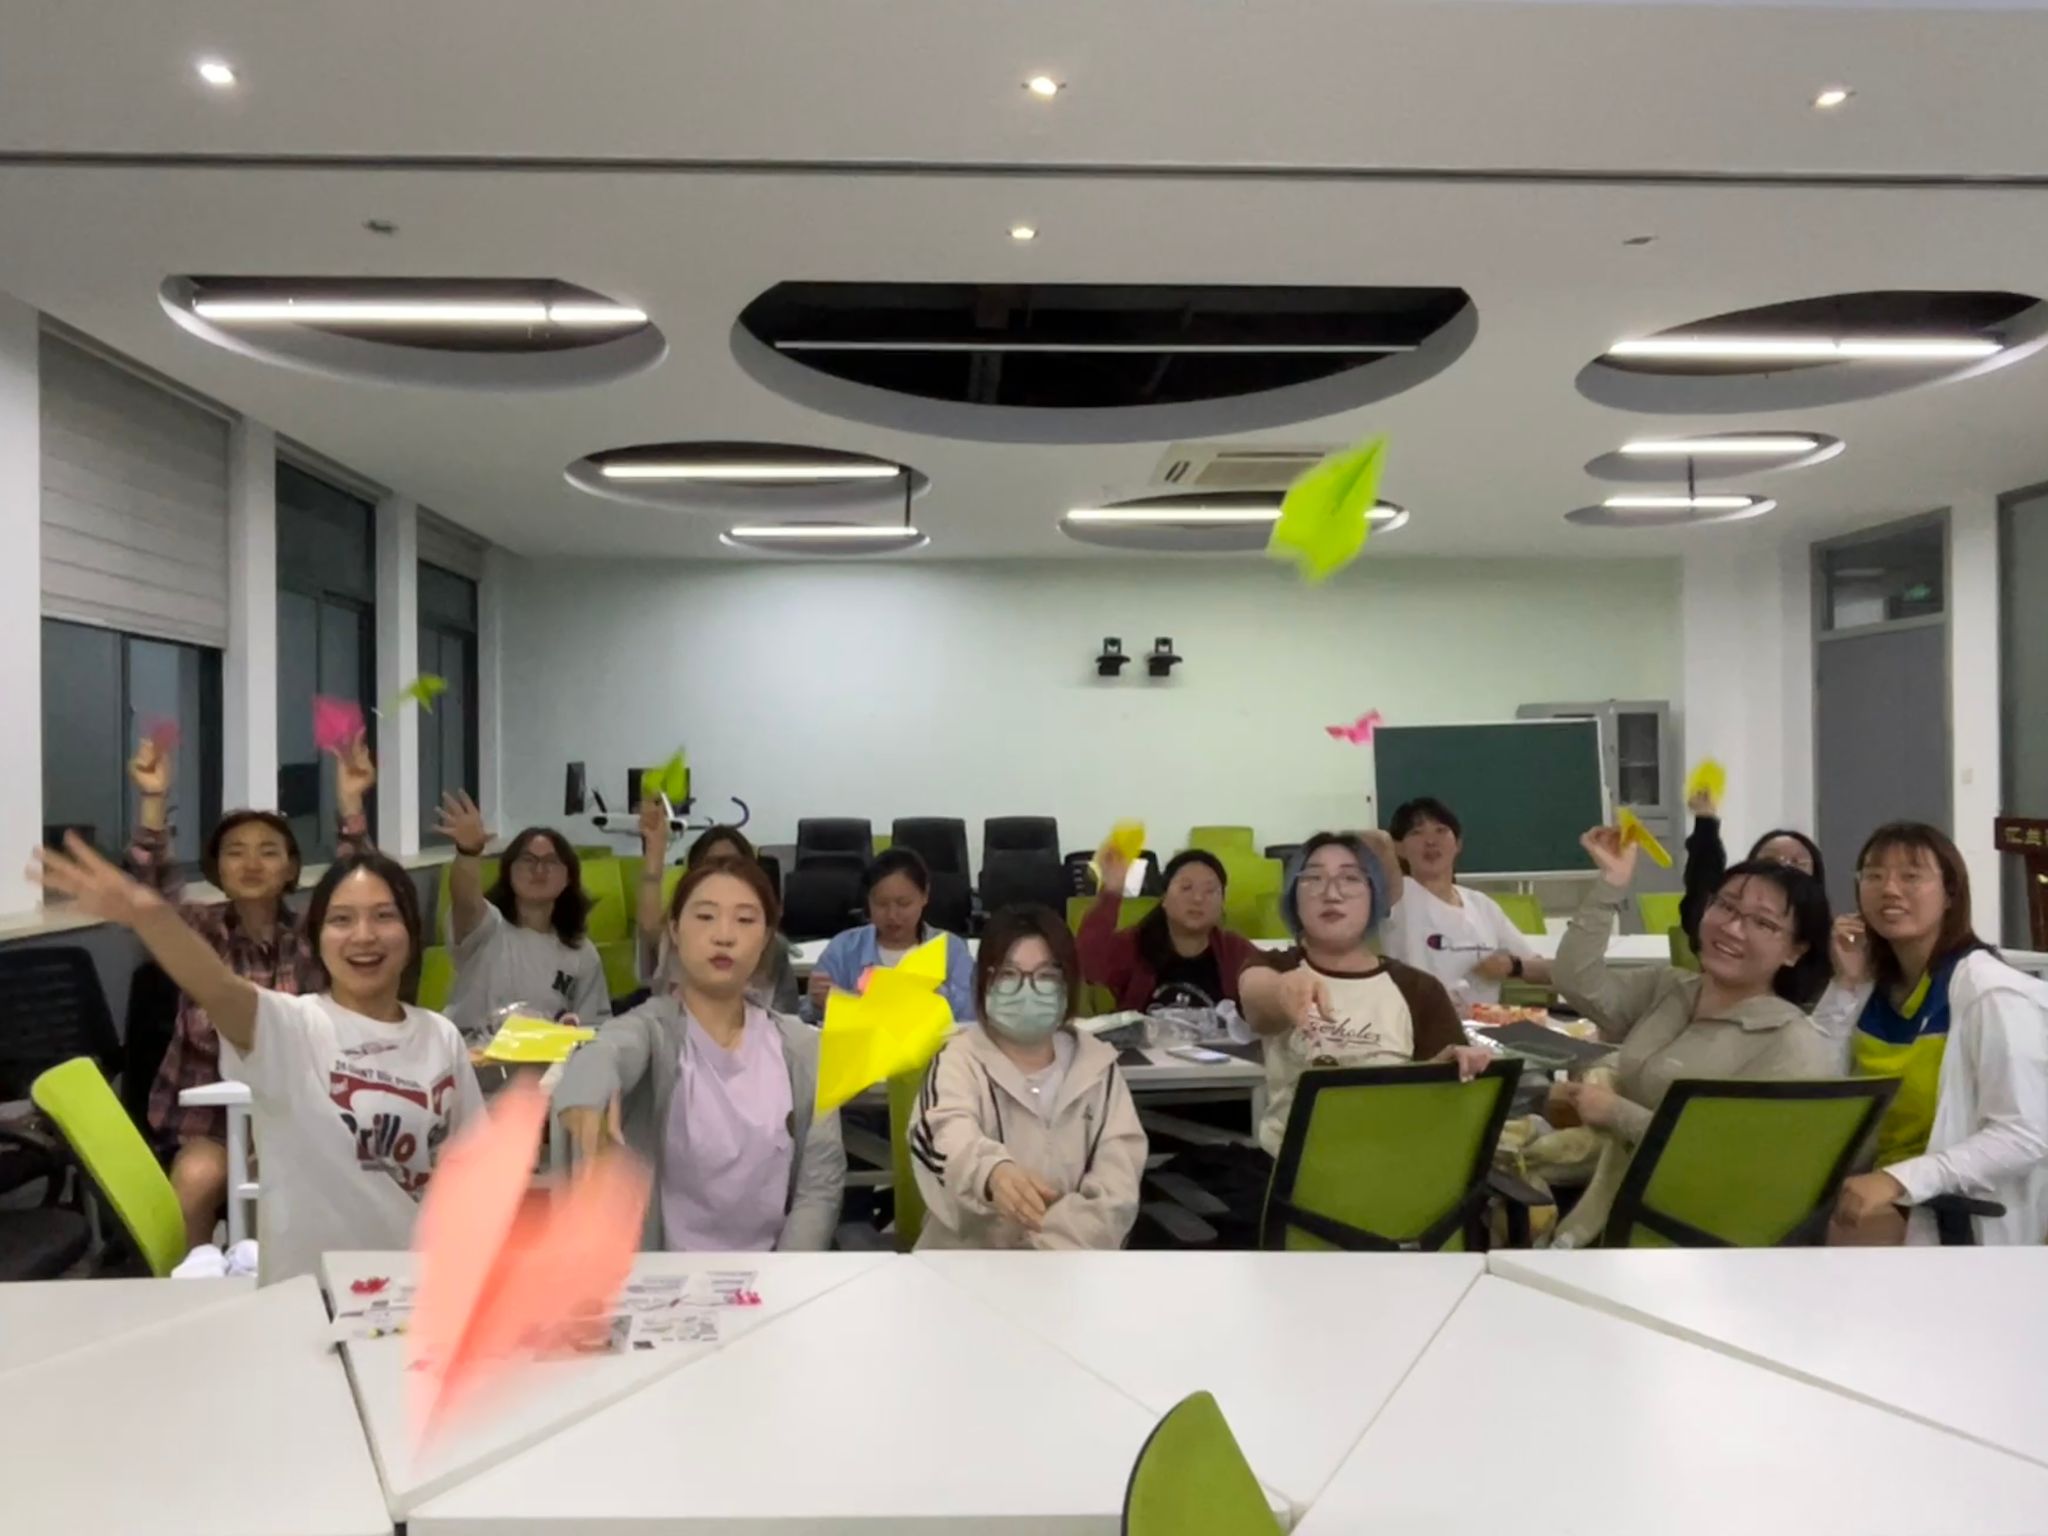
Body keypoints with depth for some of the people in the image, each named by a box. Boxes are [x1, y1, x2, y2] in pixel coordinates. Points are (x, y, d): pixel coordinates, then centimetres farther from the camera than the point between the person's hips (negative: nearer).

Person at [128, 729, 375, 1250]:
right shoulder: (200, 929, 3)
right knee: (198, 1177, -25)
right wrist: (153, 800, -28)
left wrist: (350, 802, -29)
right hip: (208, 1112, 1)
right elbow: (153, 892, -14)